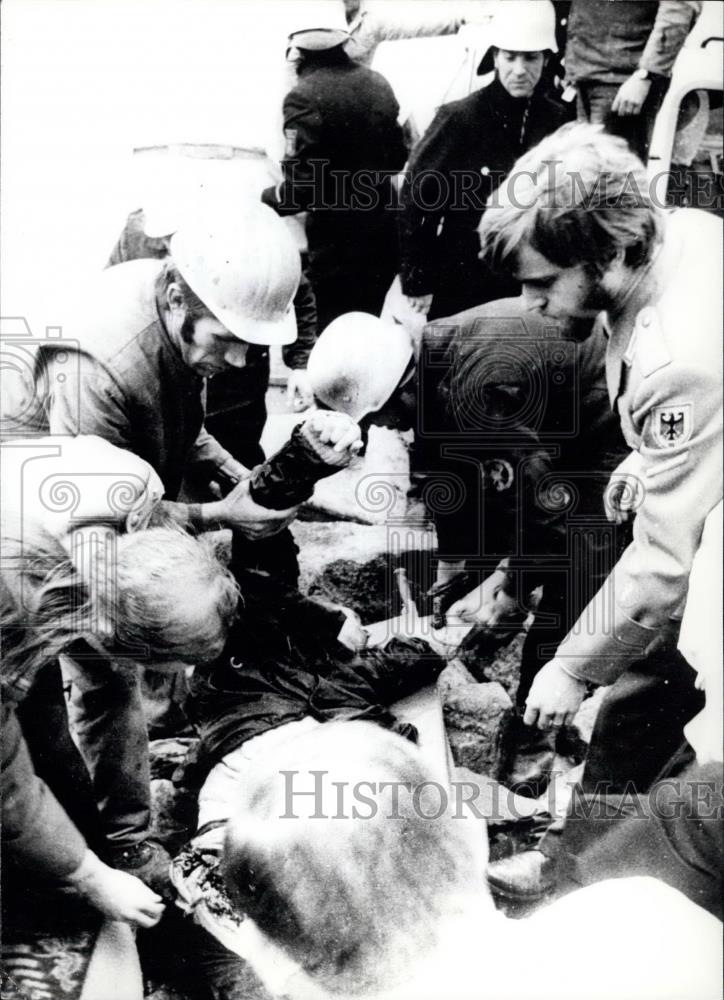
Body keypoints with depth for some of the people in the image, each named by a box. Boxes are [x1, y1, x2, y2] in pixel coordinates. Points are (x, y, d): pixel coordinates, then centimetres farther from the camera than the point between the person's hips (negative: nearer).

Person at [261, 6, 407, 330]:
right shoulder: (377, 83, 7)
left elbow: (301, 185, -20)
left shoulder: (304, 96, -17)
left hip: (336, 241, -7)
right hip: (382, 233, 7)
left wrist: (265, 198, -2)